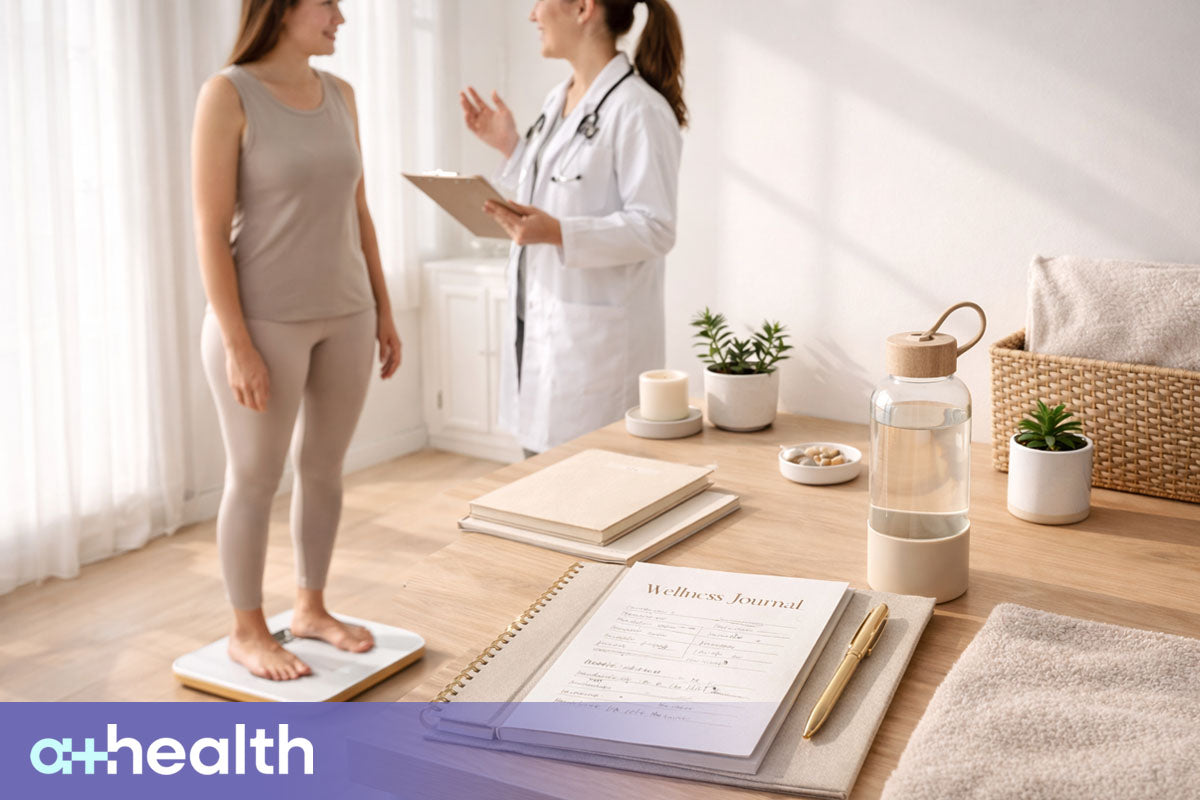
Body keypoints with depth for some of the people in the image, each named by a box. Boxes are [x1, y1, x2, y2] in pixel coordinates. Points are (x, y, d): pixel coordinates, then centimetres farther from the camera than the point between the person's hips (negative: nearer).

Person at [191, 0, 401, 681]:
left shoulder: (339, 94, 7)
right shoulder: (227, 94, -12)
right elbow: (210, 230, -14)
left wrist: (383, 310, 10)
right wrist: (237, 345, -18)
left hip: (343, 317, 6)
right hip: (262, 321, -6)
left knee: (326, 468, 13)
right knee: (256, 480, 4)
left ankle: (312, 608, 30)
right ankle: (248, 631, 20)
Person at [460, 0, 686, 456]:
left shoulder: (638, 110, -15)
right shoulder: (557, 102, 13)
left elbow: (655, 229, -19)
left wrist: (558, 233, -30)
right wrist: (510, 148, 15)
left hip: (597, 340, -9)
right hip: (537, 328, 9)